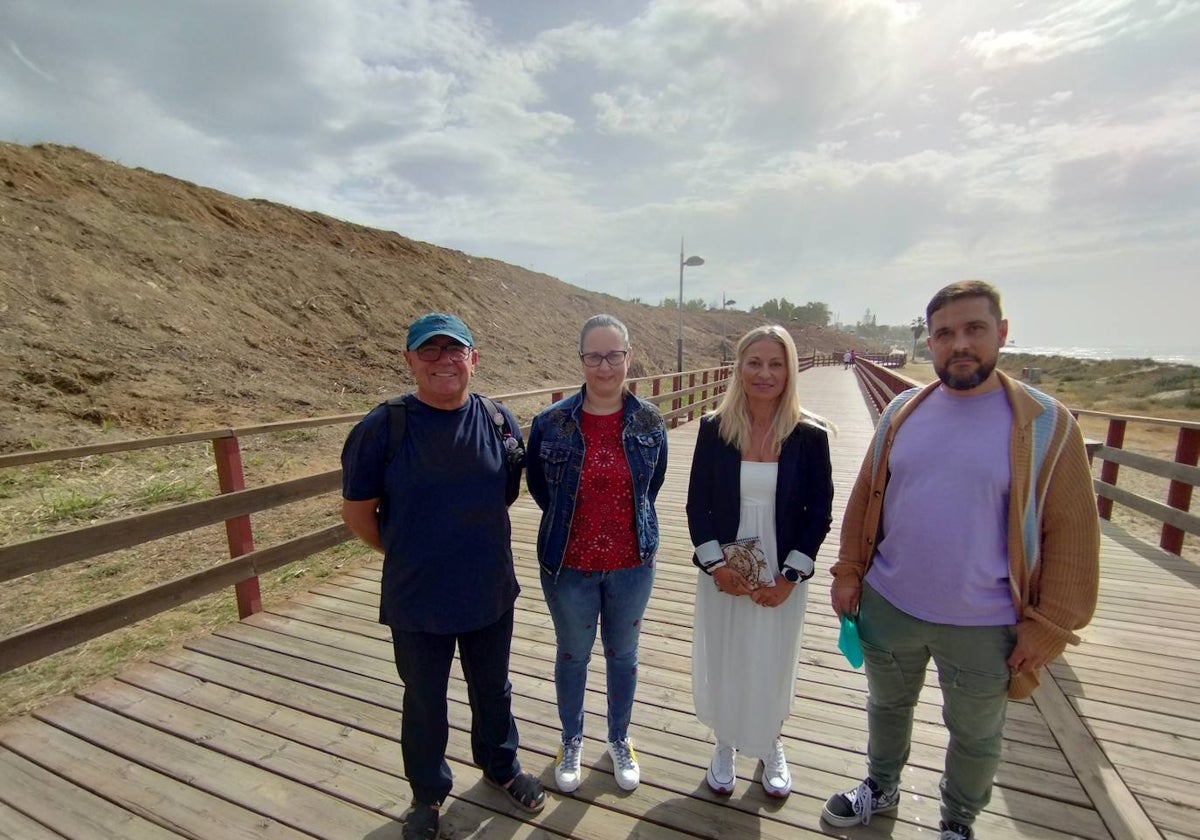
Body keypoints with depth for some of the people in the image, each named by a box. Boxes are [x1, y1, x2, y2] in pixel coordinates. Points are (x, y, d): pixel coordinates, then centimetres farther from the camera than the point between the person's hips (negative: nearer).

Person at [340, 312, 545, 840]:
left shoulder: (498, 420, -9)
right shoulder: (382, 427, -16)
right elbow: (357, 511, -6)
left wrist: (472, 536, 6)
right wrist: (406, 553, 2)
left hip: (491, 592, 2)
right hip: (416, 599, -2)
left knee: (493, 689, 24)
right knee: (423, 702, 20)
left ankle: (501, 767, 52)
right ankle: (428, 794, 49)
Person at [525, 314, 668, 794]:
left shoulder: (649, 421, -8)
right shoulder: (551, 422, -13)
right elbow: (538, 484, 4)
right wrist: (569, 521, 7)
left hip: (632, 564, 1)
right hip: (569, 565, -1)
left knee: (622, 654, 20)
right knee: (572, 656, 19)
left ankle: (620, 740, 46)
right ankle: (571, 742, 46)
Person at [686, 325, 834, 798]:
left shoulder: (810, 435, -9)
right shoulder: (714, 428, -8)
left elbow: (819, 513, -5)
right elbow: (696, 503, -4)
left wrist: (789, 577, -10)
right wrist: (716, 564, -11)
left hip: (781, 577, 0)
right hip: (723, 572, 1)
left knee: (772, 664, 17)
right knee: (723, 661, 16)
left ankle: (770, 747, 47)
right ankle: (725, 745, 44)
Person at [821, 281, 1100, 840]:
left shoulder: (1045, 424, -12)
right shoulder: (902, 412, -3)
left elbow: (1071, 535, -10)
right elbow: (864, 499, 2)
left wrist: (1047, 627, -10)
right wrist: (848, 572, 1)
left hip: (983, 625, -2)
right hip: (888, 606, 3)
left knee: (974, 734, 22)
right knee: (887, 704, 25)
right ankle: (881, 787, 52)